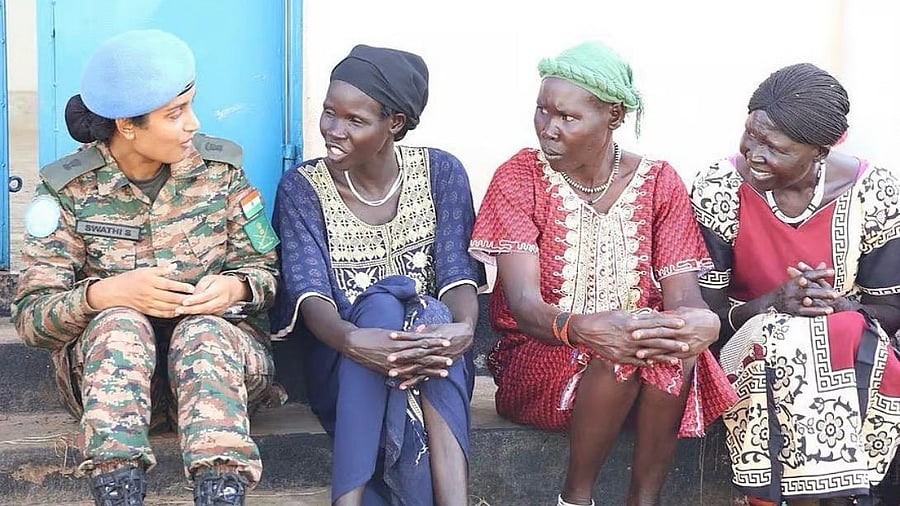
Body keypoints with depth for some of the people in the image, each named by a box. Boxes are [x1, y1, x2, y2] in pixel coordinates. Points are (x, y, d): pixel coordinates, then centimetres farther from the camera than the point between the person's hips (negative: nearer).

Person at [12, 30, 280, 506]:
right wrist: (103, 294, -29)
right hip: (103, 367, 0)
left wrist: (237, 287, -21)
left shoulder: (220, 167, 1)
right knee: (119, 324, -35)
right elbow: (31, 315, -9)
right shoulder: (67, 189, -4)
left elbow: (265, 269, 4)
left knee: (203, 332, -35)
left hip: (220, 344, 1)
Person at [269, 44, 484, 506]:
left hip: (430, 341, 1)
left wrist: (464, 328, -34)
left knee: (433, 317, -33)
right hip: (339, 360, -1)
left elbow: (457, 271, -9)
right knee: (383, 305, -34)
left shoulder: (440, 172, 1)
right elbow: (309, 290, -16)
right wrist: (351, 339, -40)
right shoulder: (302, 187, -3)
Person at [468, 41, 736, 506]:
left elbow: (683, 294, -9)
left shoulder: (658, 182, -1)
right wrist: (584, 328, -42)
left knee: (673, 346, -32)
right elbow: (524, 304, -19)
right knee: (617, 356, -34)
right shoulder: (518, 178, -8)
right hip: (536, 358, -2)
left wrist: (703, 321, -36)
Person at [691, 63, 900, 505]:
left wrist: (835, 304, -23)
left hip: (851, 344, 0)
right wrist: (773, 304, -27)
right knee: (785, 342, -34)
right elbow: (703, 311, -7)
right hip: (749, 344, 0)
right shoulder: (718, 190, -12)